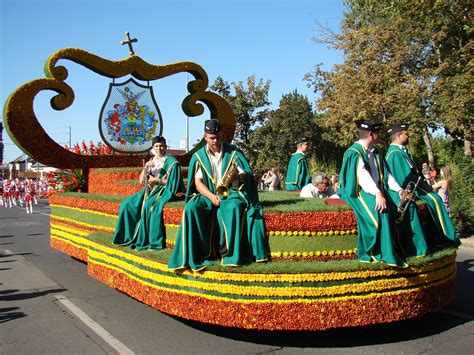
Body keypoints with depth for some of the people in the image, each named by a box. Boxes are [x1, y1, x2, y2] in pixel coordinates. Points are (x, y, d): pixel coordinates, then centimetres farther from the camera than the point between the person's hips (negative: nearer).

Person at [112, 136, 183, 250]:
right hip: (150, 190, 7)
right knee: (128, 204, -7)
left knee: (150, 206, -34)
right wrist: (145, 168, -6)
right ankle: (130, 236, -1)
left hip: (165, 191, -7)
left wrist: (157, 181, -14)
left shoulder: (172, 162, -4)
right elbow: (141, 180, 11)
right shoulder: (152, 161, 14)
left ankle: (154, 241, -28)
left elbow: (174, 183, -9)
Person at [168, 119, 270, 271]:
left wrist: (238, 176, -28)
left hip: (231, 192, -1)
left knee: (234, 208, -37)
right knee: (191, 209, -30)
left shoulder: (233, 152, 4)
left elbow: (247, 175, -3)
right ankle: (197, 253, -22)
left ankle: (231, 254, -27)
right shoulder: (199, 156, 6)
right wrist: (211, 196, -19)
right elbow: (198, 183, -1)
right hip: (208, 194, 1)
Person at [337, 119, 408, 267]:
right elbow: (362, 175, -23)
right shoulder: (354, 152, -8)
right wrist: (377, 193, -34)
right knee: (377, 212, -32)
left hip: (377, 191, 8)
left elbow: (386, 174, 17)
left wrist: (399, 189, 3)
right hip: (359, 191, -8)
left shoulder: (375, 153, 19)